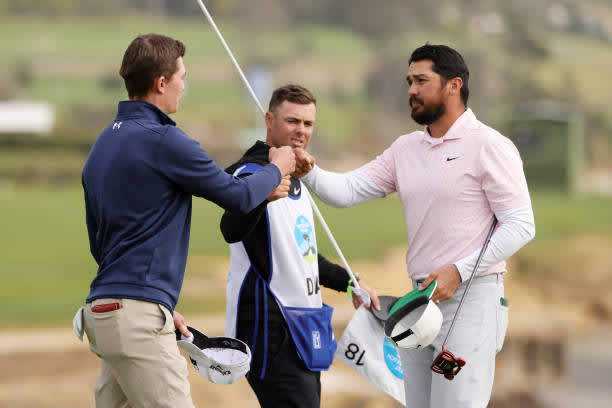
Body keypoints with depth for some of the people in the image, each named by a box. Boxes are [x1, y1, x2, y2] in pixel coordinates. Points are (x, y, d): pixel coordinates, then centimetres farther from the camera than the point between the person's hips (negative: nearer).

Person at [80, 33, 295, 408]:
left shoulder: (105, 142, 17)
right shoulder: (164, 141, -12)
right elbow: (239, 196, -3)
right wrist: (277, 169, 18)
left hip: (103, 309, 9)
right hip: (139, 317, -9)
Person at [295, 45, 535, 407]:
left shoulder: (488, 146, -6)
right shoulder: (406, 149, 15)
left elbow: (520, 225, -10)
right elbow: (348, 190, 8)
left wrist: (458, 271, -17)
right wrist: (309, 171, -13)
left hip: (470, 298, -7)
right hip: (421, 297, 7)